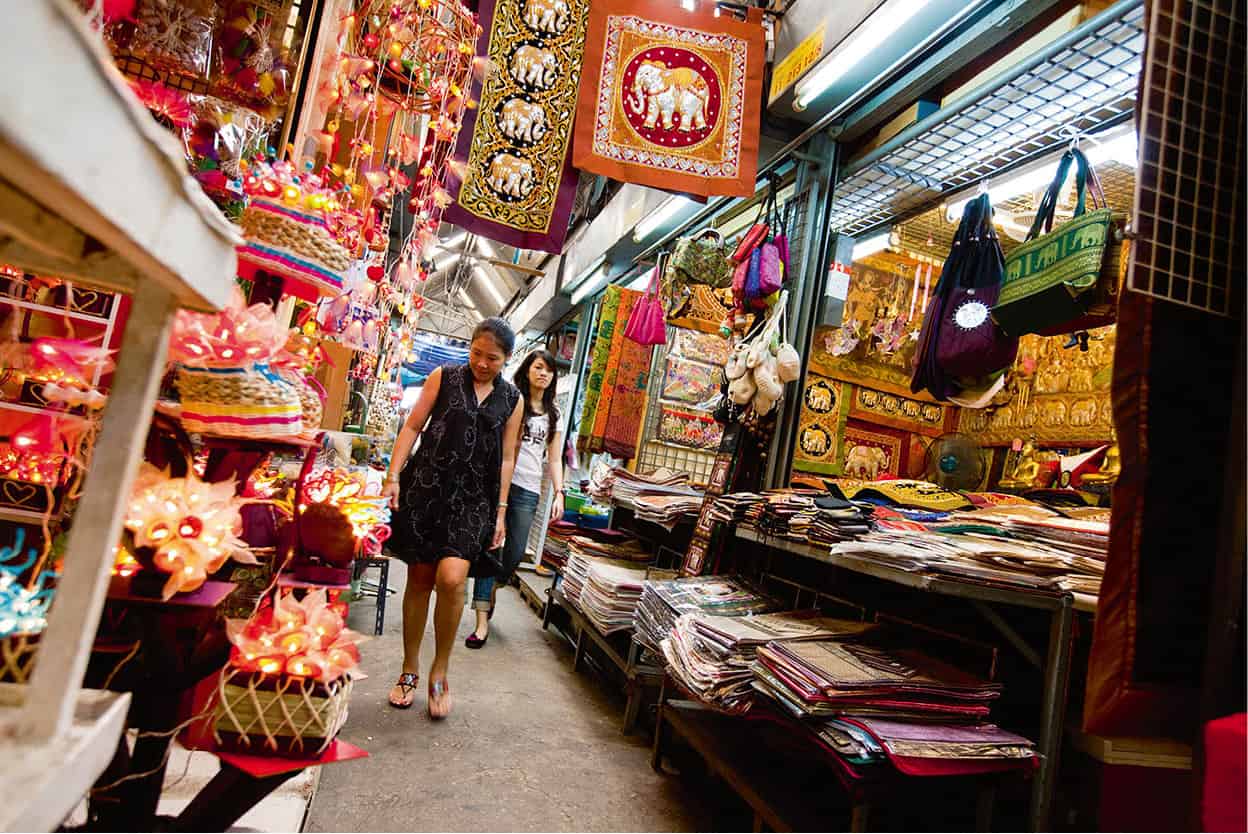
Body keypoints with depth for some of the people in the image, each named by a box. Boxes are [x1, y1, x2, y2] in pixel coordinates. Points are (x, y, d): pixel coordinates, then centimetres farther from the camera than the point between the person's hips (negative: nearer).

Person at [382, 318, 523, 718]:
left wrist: (500, 511, 6)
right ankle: (410, 670, 24)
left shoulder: (511, 399, 8)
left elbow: (506, 458, 10)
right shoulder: (443, 377, 5)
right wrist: (394, 476, -6)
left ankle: (440, 671, 5)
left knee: (451, 578, -16)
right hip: (427, 487, 0)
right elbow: (413, 427, 4)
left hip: (473, 498, 0)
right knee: (419, 578, 6)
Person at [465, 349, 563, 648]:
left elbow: (554, 460, 16)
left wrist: (559, 493, 5)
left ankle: (491, 591, 31)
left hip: (528, 489, 3)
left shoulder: (553, 415, 17)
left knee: (516, 552, 0)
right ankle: (482, 621, -1)